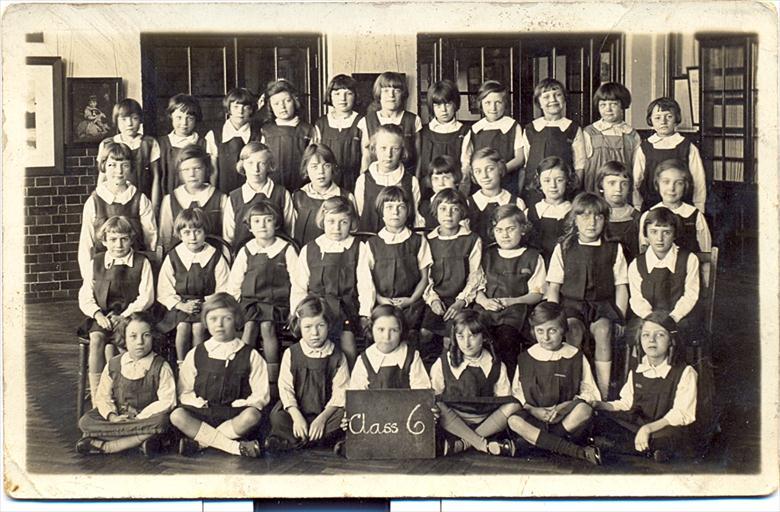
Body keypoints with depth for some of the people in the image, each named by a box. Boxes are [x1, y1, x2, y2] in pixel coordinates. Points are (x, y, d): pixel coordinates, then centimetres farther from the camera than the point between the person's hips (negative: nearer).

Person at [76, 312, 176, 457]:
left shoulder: (161, 367, -4)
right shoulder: (113, 365, 7)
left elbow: (167, 401, -12)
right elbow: (102, 396, 5)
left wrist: (139, 418, -19)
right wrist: (112, 416, -15)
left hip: (146, 417, -3)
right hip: (118, 417, 3)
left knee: (161, 422, -38)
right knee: (85, 422, -23)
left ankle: (104, 446, -30)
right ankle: (140, 439, -30)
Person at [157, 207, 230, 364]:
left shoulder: (215, 257, -1)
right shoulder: (173, 257, 3)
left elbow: (223, 290, 0)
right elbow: (164, 290, 4)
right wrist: (180, 305, -10)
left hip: (207, 305, -1)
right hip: (181, 305, 1)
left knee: (198, 327, -28)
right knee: (182, 327, -27)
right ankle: (181, 364, -14)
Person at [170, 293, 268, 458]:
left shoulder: (251, 356, 7)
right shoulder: (195, 355, 13)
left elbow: (261, 396, 4)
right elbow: (184, 393, 12)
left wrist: (239, 405, -11)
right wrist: (198, 403, -7)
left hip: (236, 415, -2)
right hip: (202, 413, 2)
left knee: (252, 415, -34)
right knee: (177, 415, -29)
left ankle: (200, 441, -26)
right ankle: (235, 446, -32)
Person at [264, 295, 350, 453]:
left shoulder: (337, 357, 1)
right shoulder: (291, 354, 3)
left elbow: (340, 393, -5)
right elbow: (285, 388, -5)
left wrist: (322, 418, -18)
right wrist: (296, 417, -19)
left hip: (325, 412, 0)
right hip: (297, 412, 0)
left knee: (343, 416, -32)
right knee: (277, 417, -29)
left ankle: (291, 442, -27)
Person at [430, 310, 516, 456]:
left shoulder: (496, 366, 6)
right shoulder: (443, 363, 3)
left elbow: (506, 402, 6)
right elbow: (433, 397, 0)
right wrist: (436, 408, -19)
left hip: (488, 423, 1)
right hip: (453, 423, -1)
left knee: (513, 406, -25)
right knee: (438, 407, -30)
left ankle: (462, 443, -25)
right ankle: (483, 444, -30)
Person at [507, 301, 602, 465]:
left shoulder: (576, 357, 5)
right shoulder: (525, 358, 9)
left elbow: (590, 393, 2)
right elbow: (516, 393, 8)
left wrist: (566, 406, -15)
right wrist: (533, 410, -11)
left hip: (568, 419, -1)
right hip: (534, 417, 1)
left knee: (584, 410, -33)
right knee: (513, 420, -32)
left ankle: (531, 440, -27)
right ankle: (580, 452, -37)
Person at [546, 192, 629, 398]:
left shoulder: (614, 249, 10)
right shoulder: (563, 248, 10)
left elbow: (621, 287, 9)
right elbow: (553, 288, 8)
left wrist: (619, 317, -4)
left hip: (603, 304, 0)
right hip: (571, 303, 0)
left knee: (603, 329, -32)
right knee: (572, 329, -33)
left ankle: (603, 393, -32)